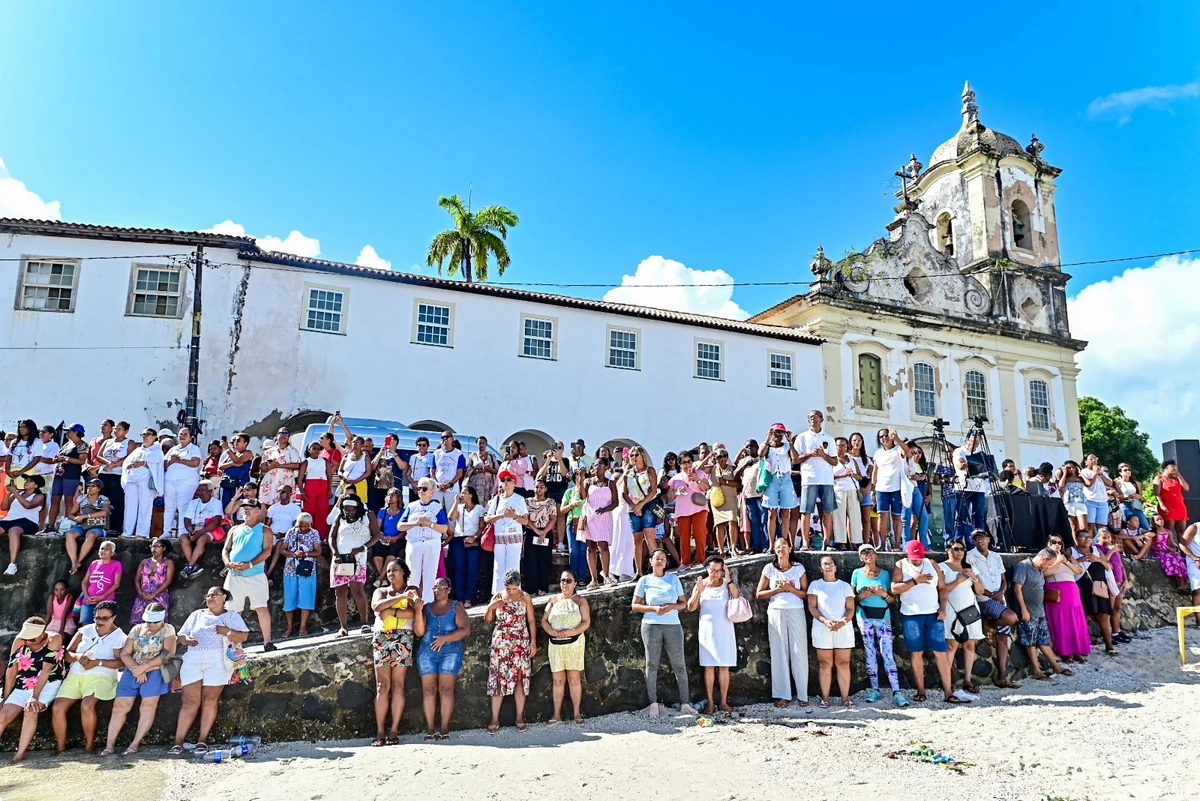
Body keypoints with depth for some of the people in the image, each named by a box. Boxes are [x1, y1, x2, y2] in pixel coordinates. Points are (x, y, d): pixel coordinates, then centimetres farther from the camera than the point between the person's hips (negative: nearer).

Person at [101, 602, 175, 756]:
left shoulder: (168, 630, 0)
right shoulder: (137, 629, 10)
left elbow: (167, 654, -10)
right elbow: (124, 654, 5)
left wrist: (143, 667, -15)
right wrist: (136, 669, -12)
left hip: (155, 671, -4)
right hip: (133, 671, 4)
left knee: (147, 707, -15)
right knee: (119, 706, -6)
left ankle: (135, 744, -12)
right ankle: (110, 744, 1)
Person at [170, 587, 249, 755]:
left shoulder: (231, 615, 13)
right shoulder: (196, 615, 24)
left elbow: (243, 636, 3)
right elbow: (180, 636, 19)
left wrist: (228, 631, -13)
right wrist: (186, 639, -3)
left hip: (217, 661, -2)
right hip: (193, 661, 2)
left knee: (209, 699, -10)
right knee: (190, 701, -8)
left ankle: (202, 740, -3)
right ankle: (178, 742, -4)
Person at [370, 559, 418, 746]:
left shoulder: (412, 590, 12)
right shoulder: (381, 591, 18)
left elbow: (412, 612, -5)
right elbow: (377, 606, -5)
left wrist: (390, 611, -9)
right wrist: (401, 596, -12)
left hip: (403, 638, -2)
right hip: (381, 638, 2)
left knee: (398, 685, -4)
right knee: (382, 686, -4)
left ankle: (394, 731, -1)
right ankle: (379, 732, -4)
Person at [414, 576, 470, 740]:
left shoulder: (456, 607, 3)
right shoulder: (426, 608, 10)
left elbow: (465, 629, -6)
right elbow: (419, 632, 1)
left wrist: (445, 638, -17)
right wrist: (418, 612, -11)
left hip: (450, 652, -2)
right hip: (427, 653, 2)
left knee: (446, 689, -8)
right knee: (429, 689, -3)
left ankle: (445, 728, -6)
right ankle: (429, 729, 0)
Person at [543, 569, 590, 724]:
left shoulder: (580, 600, 4)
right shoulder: (553, 599, 11)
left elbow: (586, 622, -4)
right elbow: (544, 620, 7)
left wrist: (571, 632, -18)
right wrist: (552, 632, -12)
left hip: (574, 643, -2)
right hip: (555, 643, 2)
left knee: (574, 678, -1)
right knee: (557, 679, 4)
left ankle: (577, 713, 8)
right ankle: (557, 714, 12)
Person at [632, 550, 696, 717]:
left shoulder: (673, 578, 10)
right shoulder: (645, 580, 5)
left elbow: (683, 603, 10)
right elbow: (635, 605, 2)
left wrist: (671, 606, -11)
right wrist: (654, 608, -12)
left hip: (673, 625, 1)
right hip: (651, 626, -1)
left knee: (679, 665, 1)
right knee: (652, 664, 3)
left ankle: (685, 703, 7)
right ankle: (653, 703, 11)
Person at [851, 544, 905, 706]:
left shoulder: (885, 574, 6)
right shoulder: (857, 573, 5)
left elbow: (892, 598, 8)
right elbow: (852, 597, 8)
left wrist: (884, 594, -12)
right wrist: (861, 596, -12)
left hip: (883, 616, -1)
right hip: (865, 616, 1)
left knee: (888, 653, -9)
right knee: (870, 653, 4)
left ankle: (896, 692, -11)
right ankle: (874, 689, 13)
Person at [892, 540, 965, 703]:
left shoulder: (931, 564, 8)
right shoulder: (900, 566, 0)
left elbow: (942, 587, 9)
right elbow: (894, 589, -10)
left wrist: (943, 608, -3)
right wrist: (915, 581, -16)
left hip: (933, 614, 2)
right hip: (911, 615, -2)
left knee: (941, 652, -1)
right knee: (916, 653, 3)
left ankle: (948, 693, 1)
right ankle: (921, 691, 11)